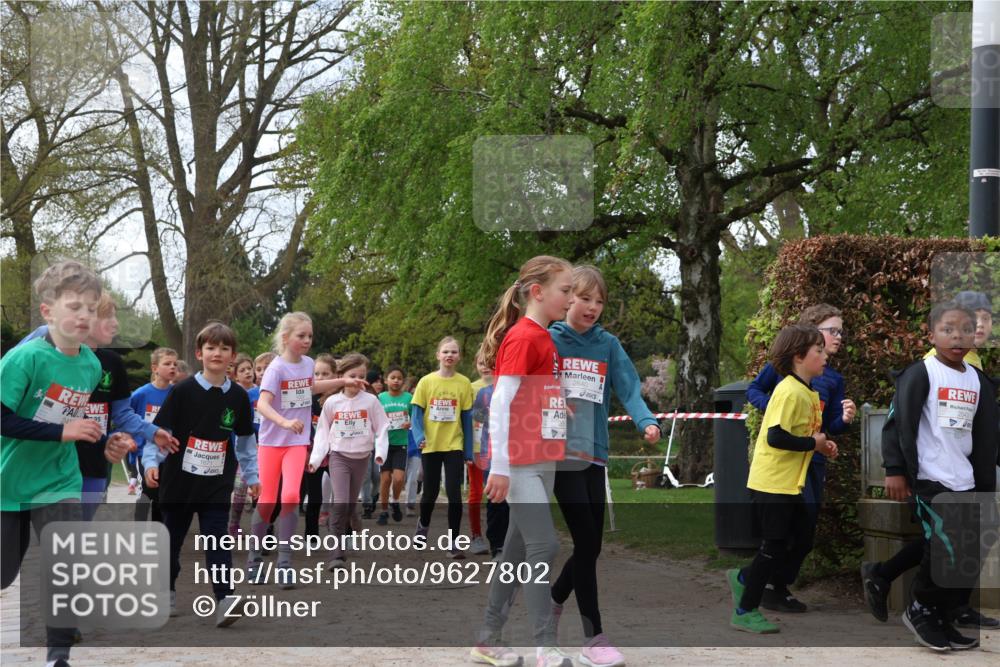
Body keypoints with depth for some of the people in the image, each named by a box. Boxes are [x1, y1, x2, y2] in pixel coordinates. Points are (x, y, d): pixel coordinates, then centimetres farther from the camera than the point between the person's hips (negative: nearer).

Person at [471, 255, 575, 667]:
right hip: (520, 463, -9)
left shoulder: (545, 340, 14)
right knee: (544, 546, -11)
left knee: (518, 550, 11)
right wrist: (499, 466, -19)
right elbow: (500, 402, -17)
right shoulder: (523, 337, -12)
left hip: (543, 462, 9)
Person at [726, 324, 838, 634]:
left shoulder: (806, 392, 11)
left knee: (802, 542, 14)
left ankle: (743, 579, 26)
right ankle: (745, 612, 11)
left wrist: (820, 444, 1)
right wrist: (814, 443, -16)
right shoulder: (789, 392, -19)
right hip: (772, 483, -10)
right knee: (774, 547, -2)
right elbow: (776, 437, -27)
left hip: (789, 484, 10)